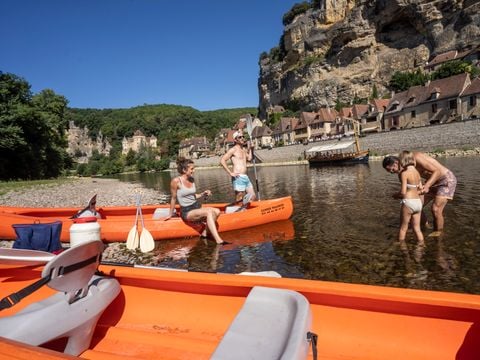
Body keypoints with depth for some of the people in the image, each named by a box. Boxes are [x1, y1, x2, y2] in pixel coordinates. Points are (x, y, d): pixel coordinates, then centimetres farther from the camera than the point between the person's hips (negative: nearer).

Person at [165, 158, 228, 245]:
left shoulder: (191, 180, 7)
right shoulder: (176, 181, -12)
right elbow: (173, 198, -3)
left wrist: (202, 194, 0)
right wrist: (171, 214, 6)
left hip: (197, 208, 7)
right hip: (186, 212, -7)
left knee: (216, 211, -20)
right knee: (209, 211, -32)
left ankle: (204, 233, -13)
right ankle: (218, 240, -36)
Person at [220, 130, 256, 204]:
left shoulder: (244, 149, 17)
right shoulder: (233, 149, -8)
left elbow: (249, 158, 28)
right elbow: (222, 161, -16)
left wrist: (249, 148, 21)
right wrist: (230, 173, -17)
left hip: (246, 177, 8)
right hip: (238, 178, -8)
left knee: (253, 197, 12)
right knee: (239, 200, -2)